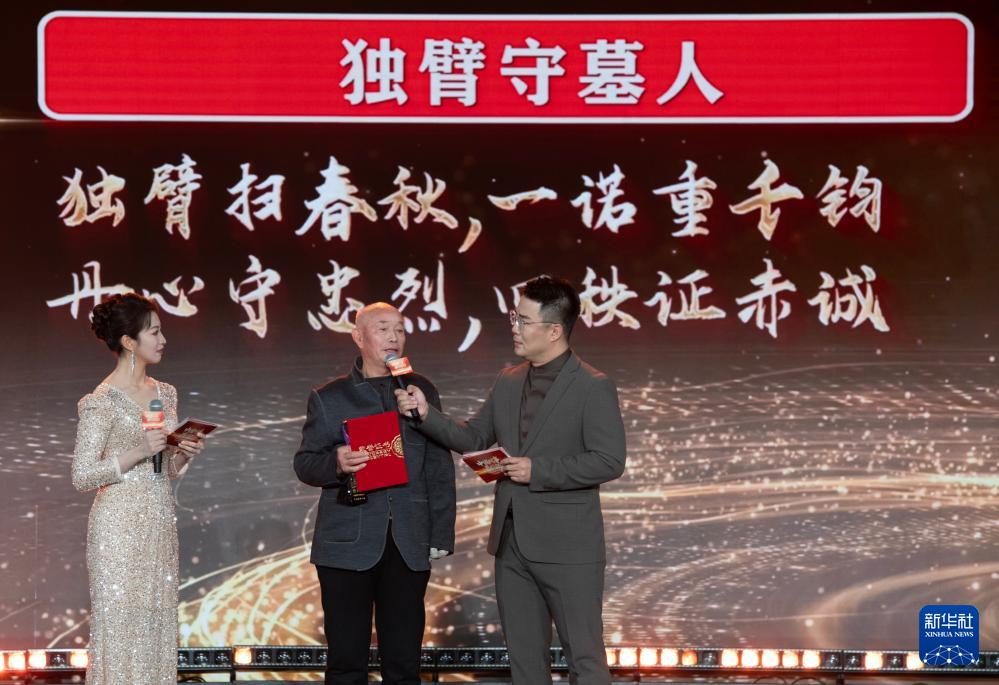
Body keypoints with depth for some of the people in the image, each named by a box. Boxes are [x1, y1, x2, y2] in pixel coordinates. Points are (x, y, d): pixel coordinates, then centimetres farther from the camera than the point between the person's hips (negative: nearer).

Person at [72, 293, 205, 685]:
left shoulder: (165, 394, 11)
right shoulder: (101, 402, -11)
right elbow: (82, 477, -12)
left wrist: (184, 454, -3)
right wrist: (139, 452, -20)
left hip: (160, 525, 7)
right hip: (120, 528, -7)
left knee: (157, 627, 9)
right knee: (120, 628, -2)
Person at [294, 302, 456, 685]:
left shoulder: (422, 392, 11)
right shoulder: (329, 398, 6)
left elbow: (440, 470, 10)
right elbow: (304, 465, 5)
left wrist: (441, 535, 5)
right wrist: (335, 463, -17)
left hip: (408, 545, 2)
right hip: (347, 543, -1)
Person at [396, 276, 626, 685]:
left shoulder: (594, 388, -10)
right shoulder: (508, 382, 11)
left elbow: (609, 462, -16)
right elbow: (472, 439, 14)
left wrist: (537, 470, -19)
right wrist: (427, 414, -1)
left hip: (568, 546, -7)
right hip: (512, 544, 7)